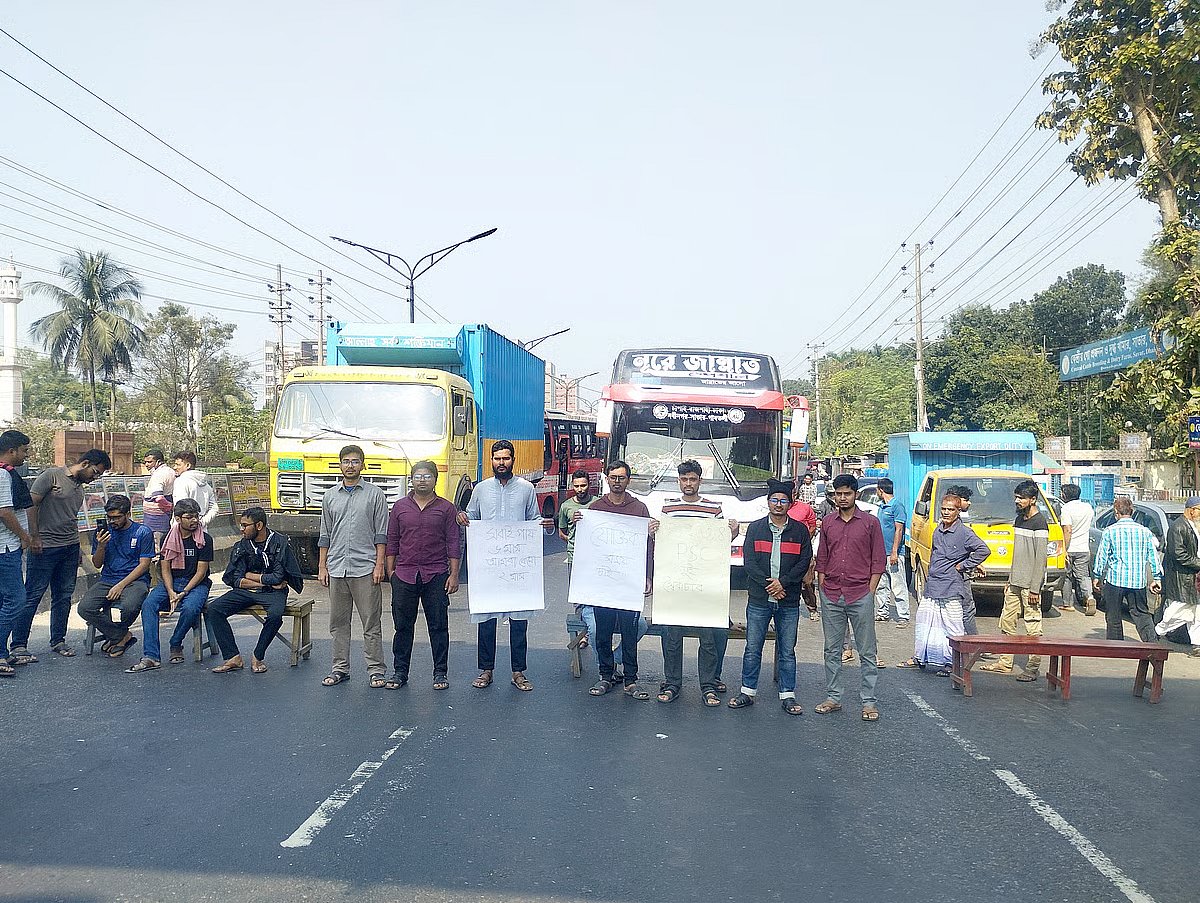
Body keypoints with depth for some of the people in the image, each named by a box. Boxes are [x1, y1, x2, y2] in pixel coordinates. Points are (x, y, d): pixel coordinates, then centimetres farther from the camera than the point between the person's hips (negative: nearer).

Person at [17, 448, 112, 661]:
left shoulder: (80, 487, 17)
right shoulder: (51, 475, -6)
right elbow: (31, 504, -10)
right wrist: (35, 537, -13)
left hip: (71, 548, 8)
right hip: (44, 547, -7)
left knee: (64, 596, 10)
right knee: (32, 595, -3)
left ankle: (58, 641, 19)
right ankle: (18, 644, 3)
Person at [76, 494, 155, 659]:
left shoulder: (142, 533, 0)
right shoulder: (103, 532, 11)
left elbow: (144, 565, -4)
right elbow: (97, 564, 12)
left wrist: (121, 585, -14)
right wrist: (101, 546, -9)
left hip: (135, 580, -4)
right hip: (107, 580, 4)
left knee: (129, 607, -36)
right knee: (84, 608, -24)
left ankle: (114, 635, 1)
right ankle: (123, 636, -8)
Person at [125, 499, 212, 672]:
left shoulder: (205, 540, -4)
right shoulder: (168, 539, 6)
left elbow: (201, 572, -7)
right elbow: (165, 569, 3)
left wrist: (183, 593, -17)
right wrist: (171, 592, -14)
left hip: (196, 584, -3)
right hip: (170, 582, 3)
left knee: (190, 608, -34)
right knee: (148, 604, -24)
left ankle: (175, 645, -6)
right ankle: (151, 656, -28)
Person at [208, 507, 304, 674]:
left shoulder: (280, 543, -7)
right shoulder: (240, 546, 5)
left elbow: (277, 578, -13)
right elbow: (235, 580, -2)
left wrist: (250, 576, -2)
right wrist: (266, 582, -12)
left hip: (272, 593, -4)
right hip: (246, 592, 4)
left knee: (275, 615, -36)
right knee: (214, 609, -17)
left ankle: (258, 657, -13)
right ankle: (233, 658, -15)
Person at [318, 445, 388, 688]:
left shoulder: (375, 494, 1)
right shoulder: (330, 496, 12)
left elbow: (381, 534, -1)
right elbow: (325, 536, 14)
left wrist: (379, 565, -8)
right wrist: (322, 566, 8)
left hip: (365, 569, -4)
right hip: (336, 569, 4)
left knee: (371, 622, 0)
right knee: (338, 622, 10)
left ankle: (376, 670, 5)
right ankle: (340, 668, 19)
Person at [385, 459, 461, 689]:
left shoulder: (446, 508, 3)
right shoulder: (400, 506, 8)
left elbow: (454, 544, 1)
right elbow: (392, 541, 11)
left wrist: (454, 574, -4)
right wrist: (390, 571, 6)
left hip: (436, 576, -1)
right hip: (404, 575, 2)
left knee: (438, 626, 4)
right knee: (403, 626, 9)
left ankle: (440, 673, 14)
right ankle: (399, 672, 20)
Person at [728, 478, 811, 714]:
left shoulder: (800, 530, 6)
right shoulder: (755, 528, 6)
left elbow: (805, 561, -1)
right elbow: (749, 561, 0)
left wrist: (783, 582, -13)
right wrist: (768, 585, -11)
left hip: (789, 601, 0)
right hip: (759, 599, 0)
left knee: (787, 651, 6)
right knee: (752, 649, 5)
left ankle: (787, 695, 15)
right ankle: (748, 692, 16)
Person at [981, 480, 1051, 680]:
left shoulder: (1039, 523, -12)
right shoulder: (1019, 519, 14)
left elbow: (1040, 558, -16)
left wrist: (1034, 589, -18)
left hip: (1030, 584, -9)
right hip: (1015, 582, 9)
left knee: (1033, 627, -2)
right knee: (1007, 622, 11)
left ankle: (1033, 668, 3)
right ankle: (1005, 663, 19)